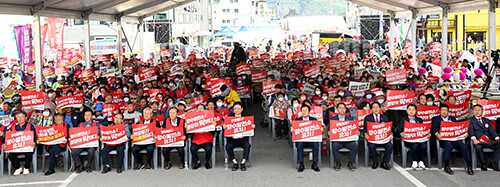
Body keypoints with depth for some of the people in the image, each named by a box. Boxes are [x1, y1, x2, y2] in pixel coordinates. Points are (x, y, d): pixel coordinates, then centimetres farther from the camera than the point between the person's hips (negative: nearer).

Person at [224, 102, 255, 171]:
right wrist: (224, 127, -22)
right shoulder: (230, 117, 11)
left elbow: (250, 127, 5)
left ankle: (243, 163, -20)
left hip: (243, 139, -1)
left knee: (247, 145, -31)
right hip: (232, 139, 1)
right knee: (228, 146, -28)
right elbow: (225, 126, 2)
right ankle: (235, 162, -15)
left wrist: (253, 126, -18)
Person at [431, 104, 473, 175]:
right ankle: (446, 166, -28)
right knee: (449, 145, -37)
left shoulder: (452, 119, 27)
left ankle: (469, 166, -27)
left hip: (454, 139, 3)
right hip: (443, 139, -3)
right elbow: (433, 129, 3)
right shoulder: (435, 119, 18)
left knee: (463, 145, -27)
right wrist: (437, 134, -19)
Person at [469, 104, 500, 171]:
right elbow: (471, 131, -5)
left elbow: (492, 130, 14)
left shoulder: (486, 120, 26)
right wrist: (474, 139, -26)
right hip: (479, 141, -4)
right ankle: (483, 164, -15)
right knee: (478, 147, -38)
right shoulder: (470, 120, 12)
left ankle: (493, 163, -14)